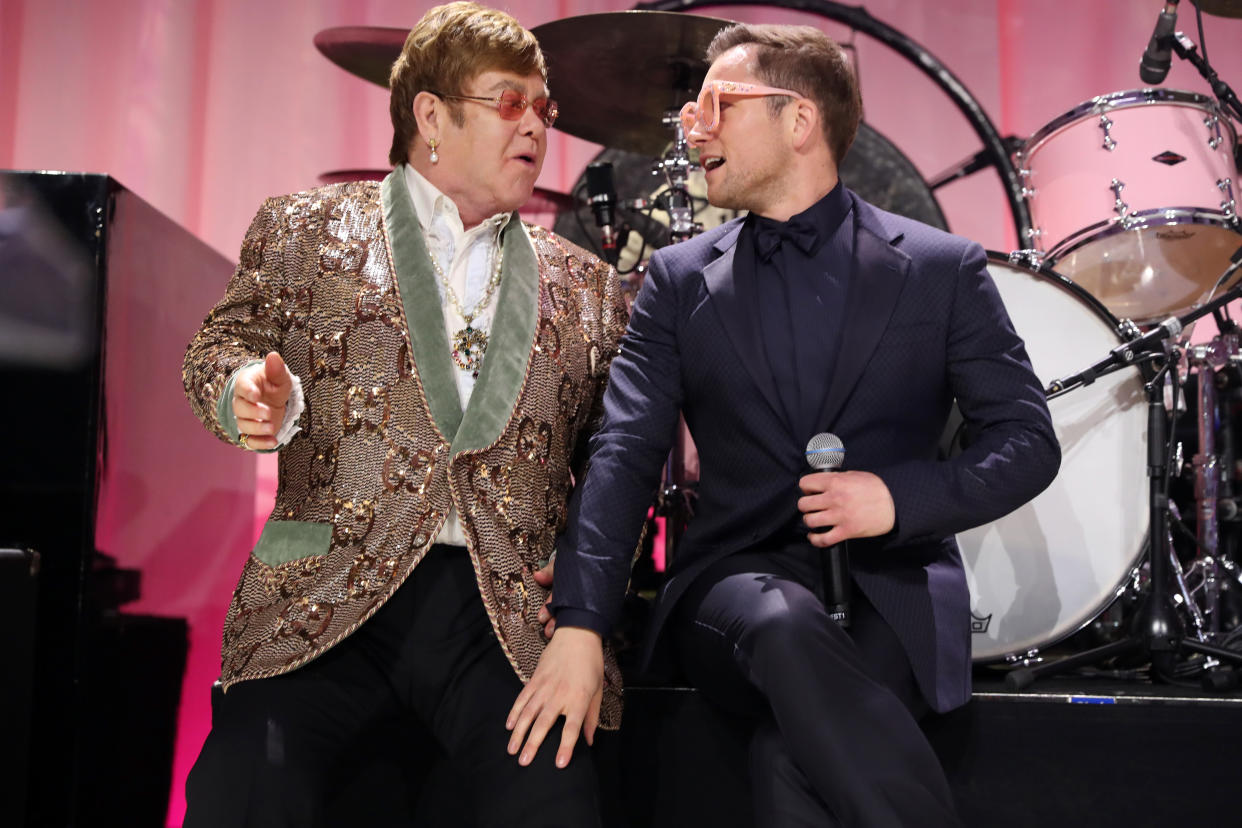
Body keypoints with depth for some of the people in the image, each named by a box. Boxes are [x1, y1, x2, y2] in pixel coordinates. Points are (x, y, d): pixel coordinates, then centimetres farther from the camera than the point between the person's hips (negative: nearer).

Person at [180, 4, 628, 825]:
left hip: (509, 608, 2)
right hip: (328, 595, -1)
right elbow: (223, 343, 11)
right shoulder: (306, 229, 13)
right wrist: (253, 394, -12)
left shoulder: (585, 284, 18)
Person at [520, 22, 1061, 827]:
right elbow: (625, 452, -2)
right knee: (784, 626, -35)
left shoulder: (941, 268, 4)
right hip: (736, 583, 2)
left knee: (793, 756, -32)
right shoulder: (681, 278, 8)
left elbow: (1028, 440, 5)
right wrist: (581, 626, -16)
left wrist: (902, 496, -14)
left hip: (894, 591, -1)